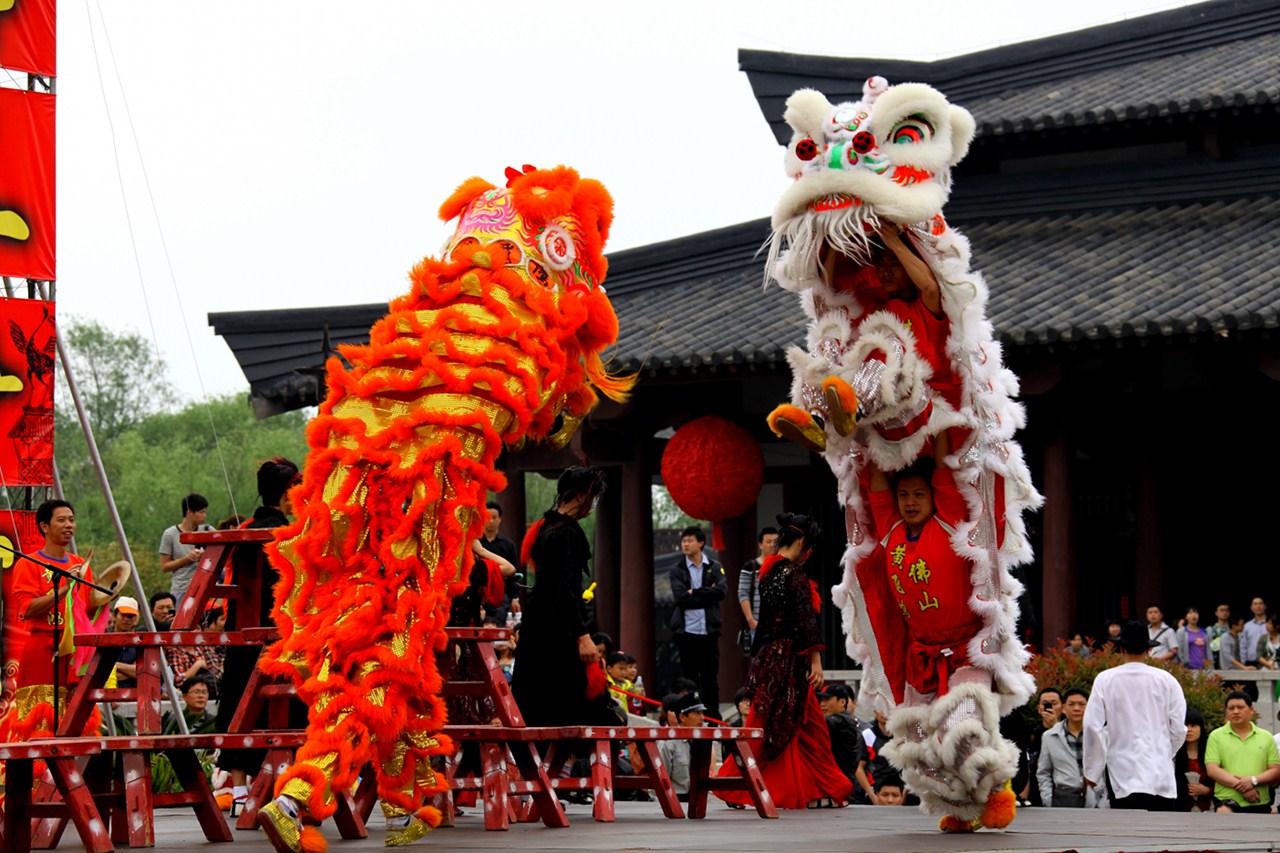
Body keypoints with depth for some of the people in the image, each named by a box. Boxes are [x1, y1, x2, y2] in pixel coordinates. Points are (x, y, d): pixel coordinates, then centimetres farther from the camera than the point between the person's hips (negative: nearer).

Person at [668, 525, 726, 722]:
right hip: (686, 631, 0)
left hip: (709, 630, 0)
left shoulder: (715, 567, 7)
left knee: (710, 677, 5)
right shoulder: (678, 571, 6)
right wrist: (707, 595, -9)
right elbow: (681, 597, -9)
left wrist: (695, 592, -10)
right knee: (689, 678, 3)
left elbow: (721, 591, -9)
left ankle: (713, 719, 11)